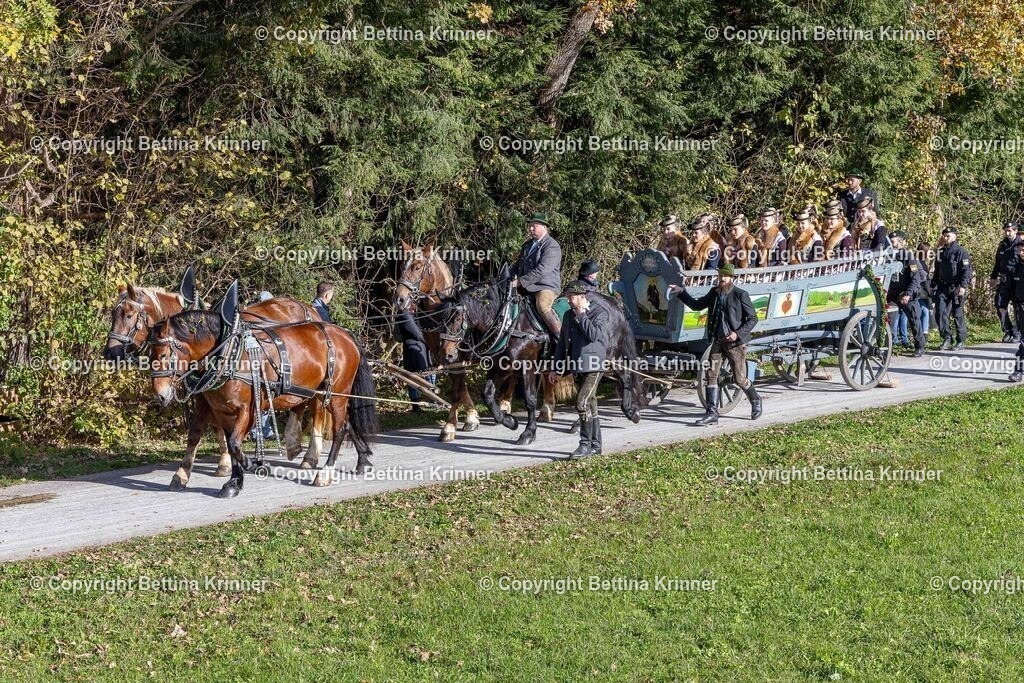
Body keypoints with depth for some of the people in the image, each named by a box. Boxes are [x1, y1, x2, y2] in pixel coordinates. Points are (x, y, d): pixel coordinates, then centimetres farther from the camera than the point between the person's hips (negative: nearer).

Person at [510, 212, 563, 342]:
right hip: (526, 288, 9)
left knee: (542, 306, -34)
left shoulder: (552, 246, -11)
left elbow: (541, 271, -21)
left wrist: (520, 281, -23)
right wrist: (510, 278, 6)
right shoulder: (528, 244, 18)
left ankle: (562, 336, -30)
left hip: (547, 287, -9)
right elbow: (518, 265, 27)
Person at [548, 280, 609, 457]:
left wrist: (581, 315, -14)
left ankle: (586, 444, -10)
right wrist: (556, 368, 15)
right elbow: (562, 343, 17)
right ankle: (595, 446, 18)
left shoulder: (600, 312, -6)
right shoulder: (568, 315, 13)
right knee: (590, 406, 12)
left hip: (593, 366, -7)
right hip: (577, 368, 7)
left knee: (582, 404, -17)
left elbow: (593, 335, -21)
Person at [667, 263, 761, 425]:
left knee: (740, 379, 1)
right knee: (712, 375, -4)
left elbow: (753, 318, -7)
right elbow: (696, 305, 18)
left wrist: (738, 333, -18)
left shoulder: (741, 295, -9)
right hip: (717, 341, 5)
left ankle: (755, 400, 30)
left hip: (735, 343, -5)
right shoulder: (714, 293, 7)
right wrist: (681, 292, 9)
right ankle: (712, 414, -3)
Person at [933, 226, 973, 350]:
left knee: (958, 314, 0)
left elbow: (967, 271, -12)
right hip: (942, 288, 6)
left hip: (956, 289, -6)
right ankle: (946, 338, 5)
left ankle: (961, 341, 9)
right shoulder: (940, 252, 15)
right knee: (940, 312, -4)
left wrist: (963, 286, -22)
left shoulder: (961, 252, -6)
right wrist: (933, 284, 19)